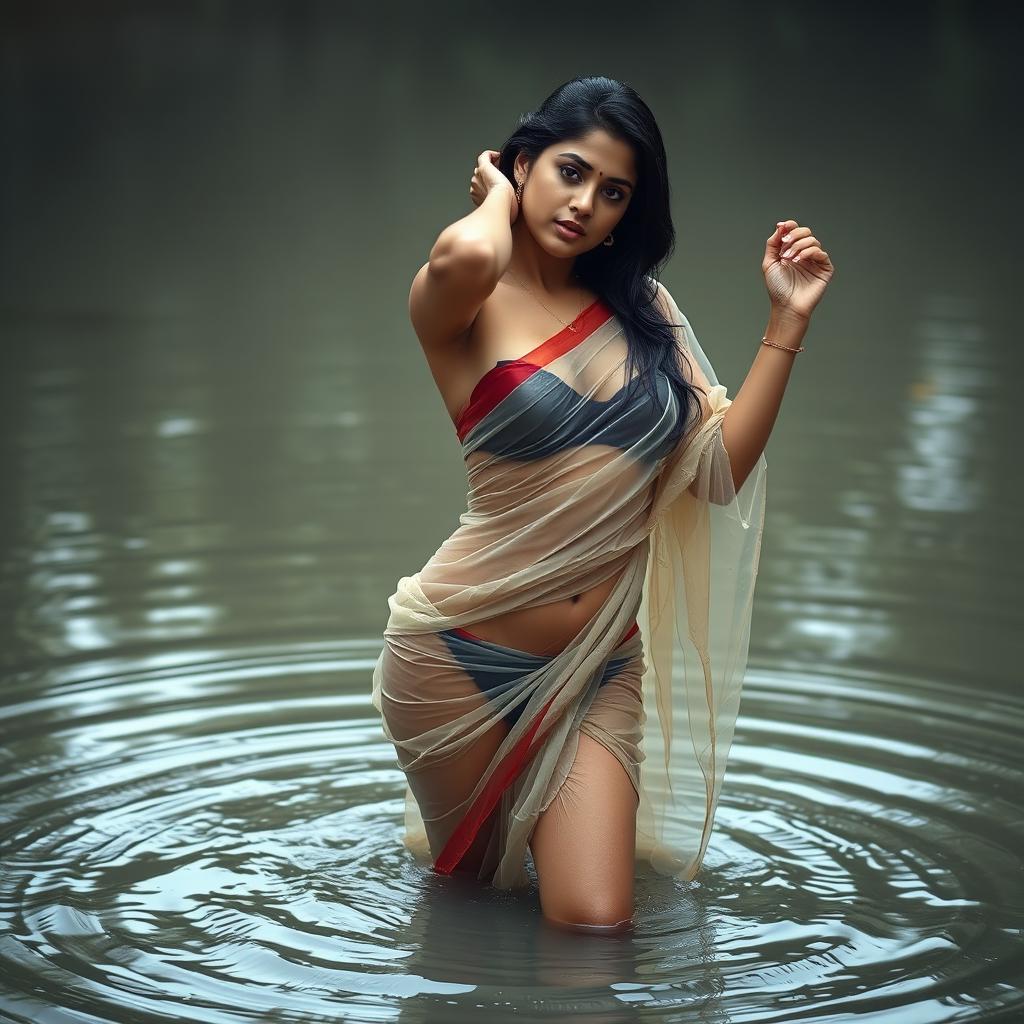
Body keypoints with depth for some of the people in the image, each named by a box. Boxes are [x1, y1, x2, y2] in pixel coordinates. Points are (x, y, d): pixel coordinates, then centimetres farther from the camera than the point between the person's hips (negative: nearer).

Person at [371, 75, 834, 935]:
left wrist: (787, 322, -5)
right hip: (465, 656, -3)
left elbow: (718, 471, 0)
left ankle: (541, 812, 28)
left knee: (596, 921, -4)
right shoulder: (460, 305, -8)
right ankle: (468, 822, 51)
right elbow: (465, 258, -34)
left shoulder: (639, 309, 8)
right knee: (474, 881, 16)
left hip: (598, 666, 4)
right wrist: (500, 195, -11)